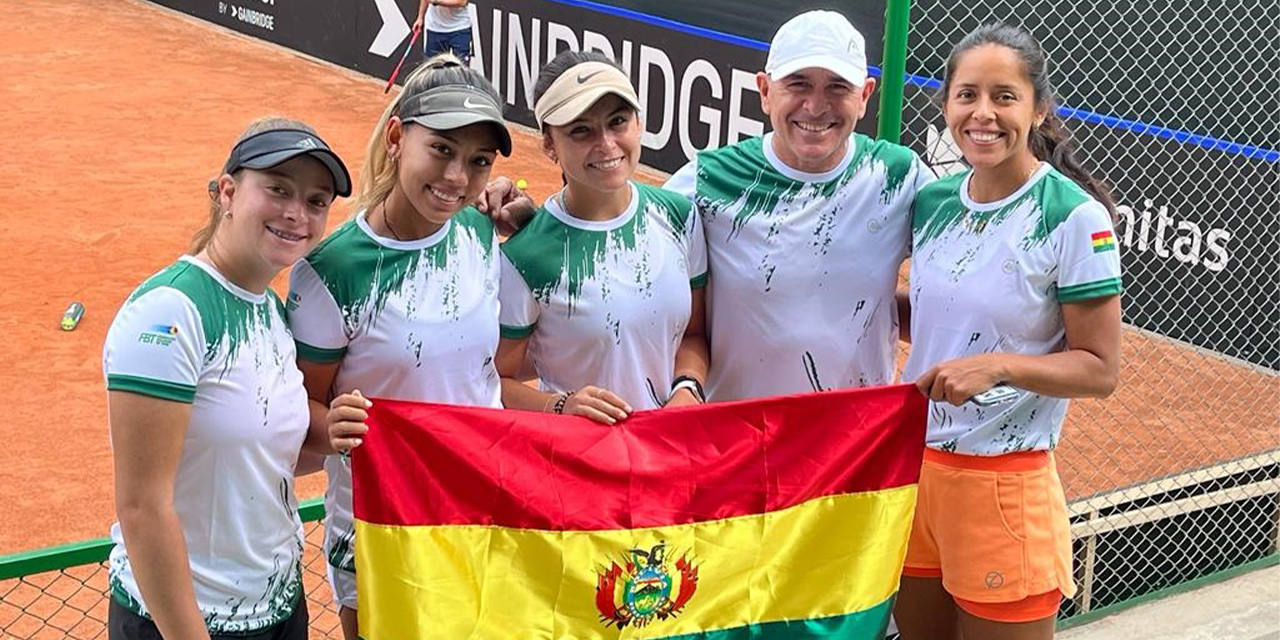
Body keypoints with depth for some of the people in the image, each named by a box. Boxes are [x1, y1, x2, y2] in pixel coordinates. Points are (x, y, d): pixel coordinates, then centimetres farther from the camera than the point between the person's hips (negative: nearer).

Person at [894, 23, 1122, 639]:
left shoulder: (1074, 217, -14)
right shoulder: (932, 201, 4)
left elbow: (1100, 369, -12)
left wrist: (997, 365, -25)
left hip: (1004, 482, -6)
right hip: (913, 464, 6)